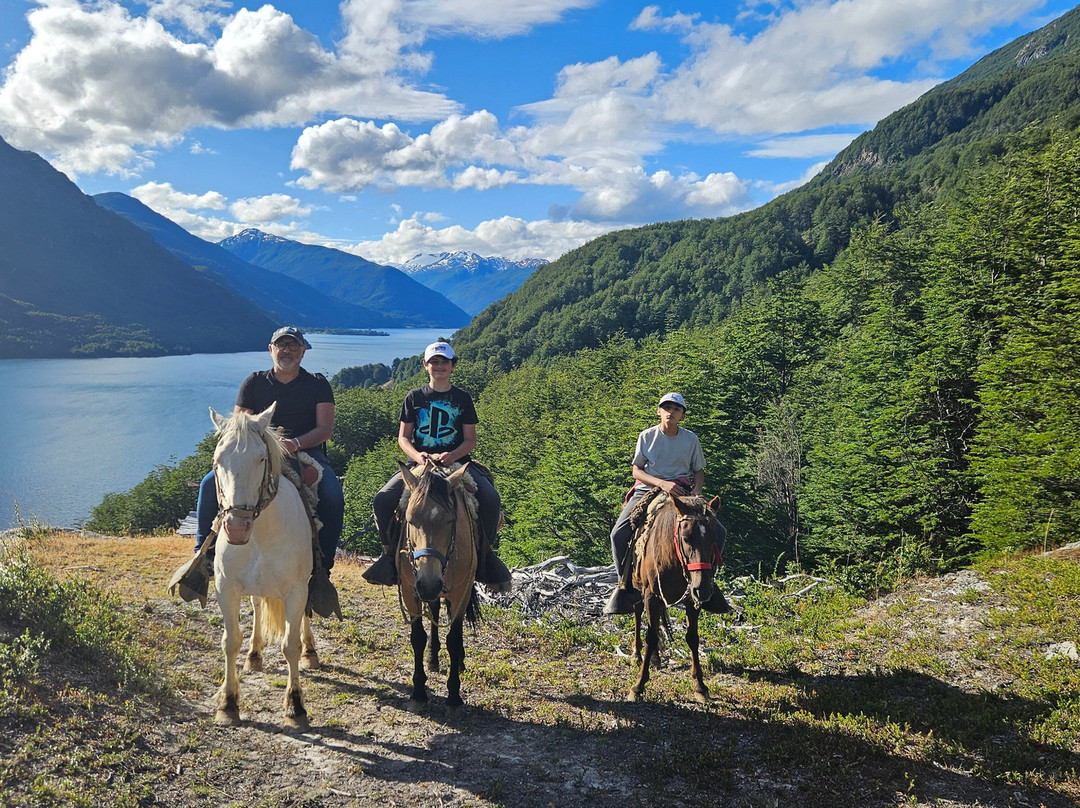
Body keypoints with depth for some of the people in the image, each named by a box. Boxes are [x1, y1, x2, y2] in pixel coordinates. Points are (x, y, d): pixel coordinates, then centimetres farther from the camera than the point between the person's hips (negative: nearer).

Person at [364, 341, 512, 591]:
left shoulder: (463, 398, 10)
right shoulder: (414, 397, 11)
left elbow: (471, 439, 7)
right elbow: (403, 437, 9)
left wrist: (452, 456, -15)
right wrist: (417, 455, -13)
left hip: (457, 462, 0)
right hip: (419, 462, 1)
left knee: (491, 500, -27)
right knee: (382, 500, -24)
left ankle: (486, 553, -6)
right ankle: (390, 552, -2)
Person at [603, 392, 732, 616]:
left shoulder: (691, 439, 3)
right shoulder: (647, 436, 0)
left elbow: (698, 470, 12)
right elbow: (636, 470, -1)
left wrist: (697, 490, -11)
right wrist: (662, 483, -18)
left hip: (681, 492, 1)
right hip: (648, 490, -1)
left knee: (718, 532, -14)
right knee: (619, 534, -23)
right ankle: (626, 587, -6)